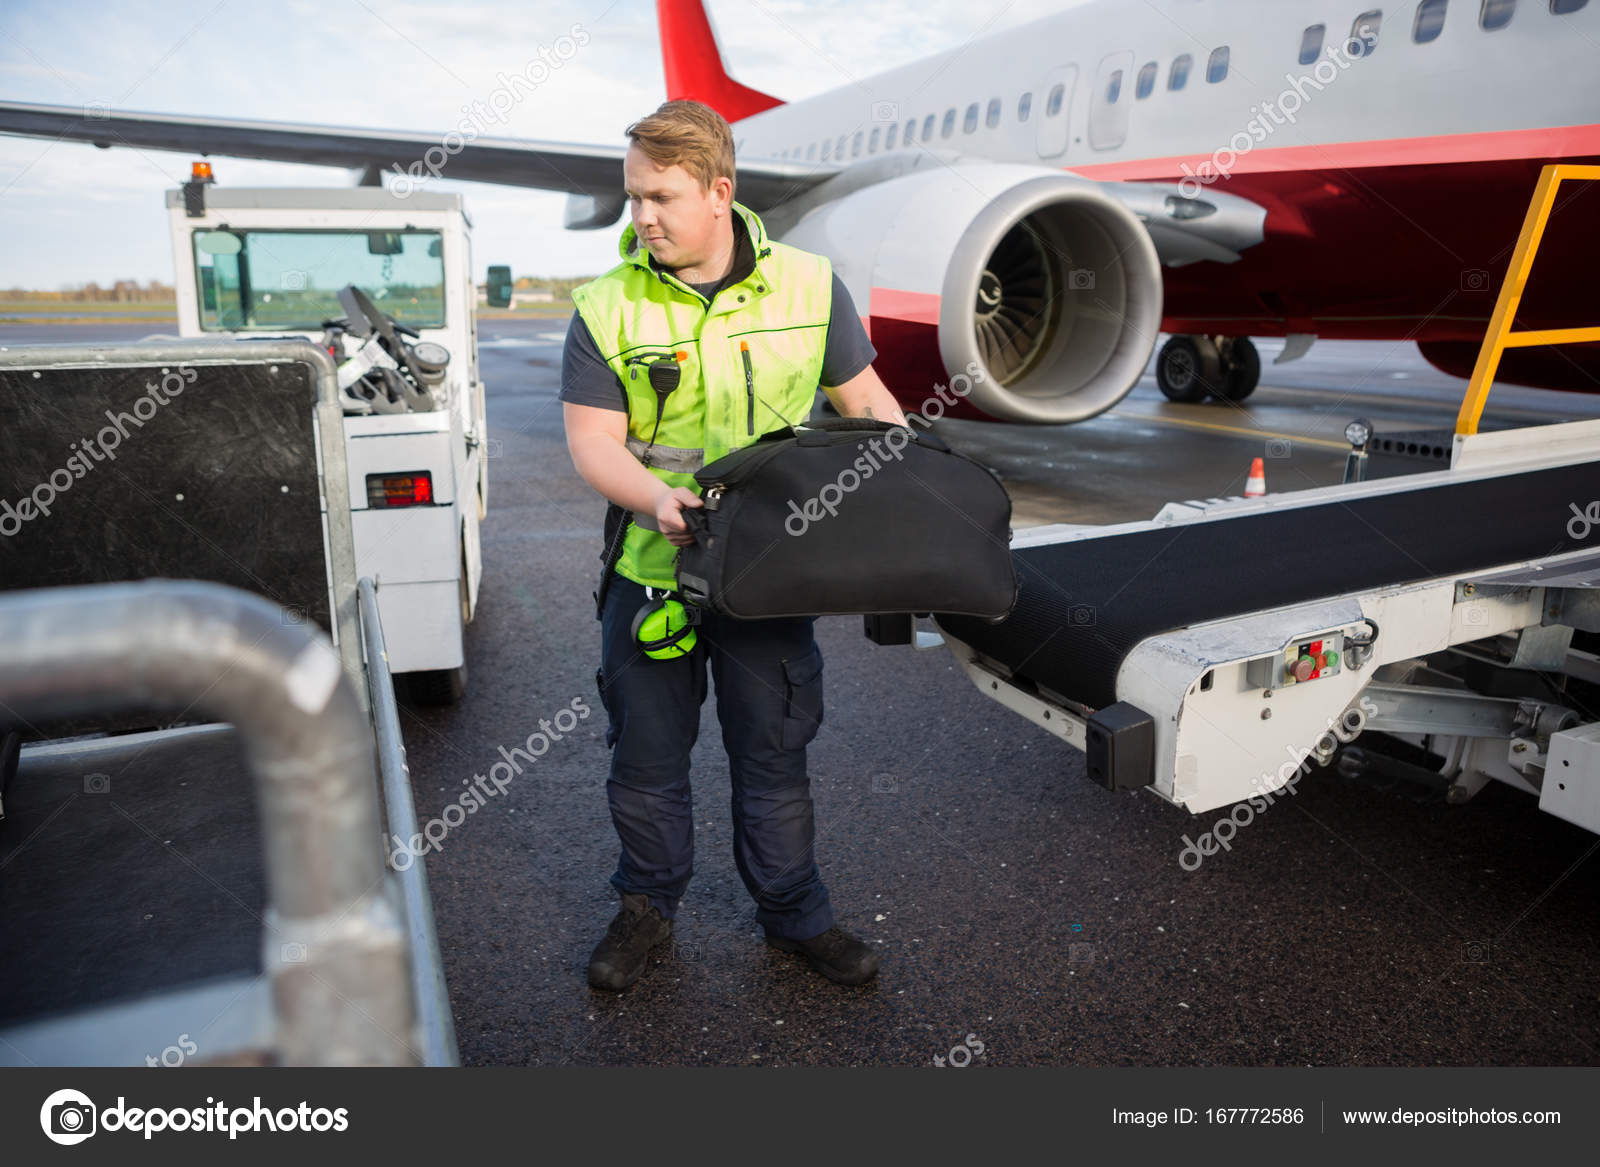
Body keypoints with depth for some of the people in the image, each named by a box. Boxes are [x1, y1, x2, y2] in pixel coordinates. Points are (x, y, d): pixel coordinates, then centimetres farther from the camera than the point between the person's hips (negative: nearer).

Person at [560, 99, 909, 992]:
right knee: (646, 753, 13)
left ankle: (795, 914, 34)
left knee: (775, 752, 12)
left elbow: (864, 399, 8)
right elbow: (592, 440, -7)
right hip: (651, 566, 0)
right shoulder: (608, 308, -4)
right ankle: (648, 907, 37)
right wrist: (655, 497, -28)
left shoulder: (808, 285, -1)